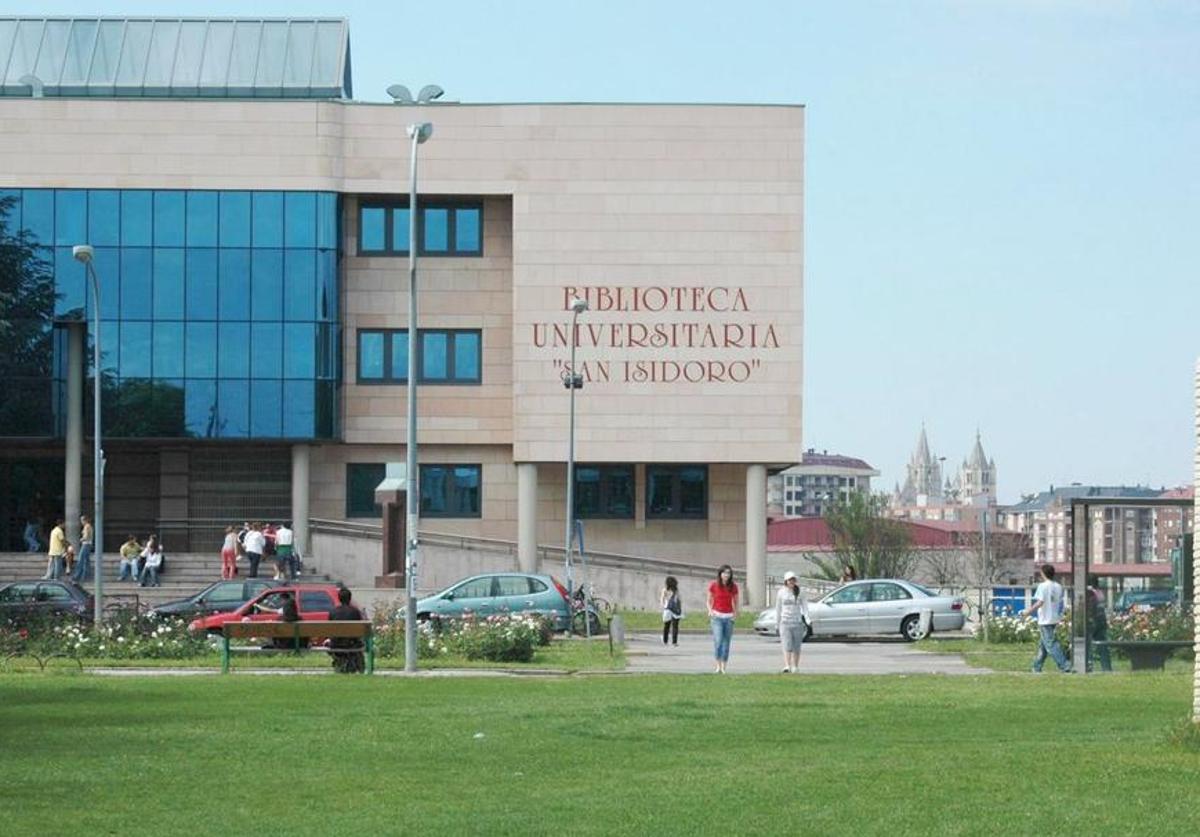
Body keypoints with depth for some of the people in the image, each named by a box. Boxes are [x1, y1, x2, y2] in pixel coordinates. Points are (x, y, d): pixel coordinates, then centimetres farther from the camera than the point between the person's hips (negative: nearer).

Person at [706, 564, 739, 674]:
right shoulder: (713, 586, -1)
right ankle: (718, 666, -16)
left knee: (726, 643, 0)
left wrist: (735, 613, -5)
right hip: (717, 616, -2)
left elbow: (735, 602, 12)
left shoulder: (733, 587, 3)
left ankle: (724, 668, 5)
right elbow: (709, 601, 8)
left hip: (729, 617, 2)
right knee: (718, 640, -17)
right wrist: (710, 611, -10)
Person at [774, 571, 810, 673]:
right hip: (785, 622, -1)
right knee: (787, 645, -14)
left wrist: (807, 619, -15)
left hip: (797, 622, 1)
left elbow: (804, 606, -2)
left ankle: (795, 666, 19)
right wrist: (777, 621, 13)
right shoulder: (781, 592, 4)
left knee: (797, 647, 7)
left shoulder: (800, 592, 3)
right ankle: (787, 666, -23)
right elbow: (778, 608, 11)